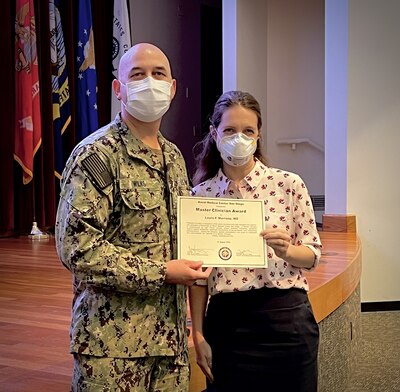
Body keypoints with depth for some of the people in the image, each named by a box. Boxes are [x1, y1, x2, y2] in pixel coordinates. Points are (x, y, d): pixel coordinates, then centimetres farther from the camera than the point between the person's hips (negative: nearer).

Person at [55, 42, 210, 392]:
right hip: (113, 341, -7)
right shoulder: (96, 155, -12)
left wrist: (192, 264, 5)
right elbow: (76, 245, -20)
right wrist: (161, 272, -18)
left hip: (170, 335, 7)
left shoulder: (174, 157, 12)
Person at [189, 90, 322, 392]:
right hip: (226, 322, 1)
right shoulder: (201, 194, 1)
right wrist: (198, 335, 2)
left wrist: (285, 251, -19)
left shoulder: (289, 184, -3)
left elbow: (313, 253, 2)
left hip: (285, 318, -1)